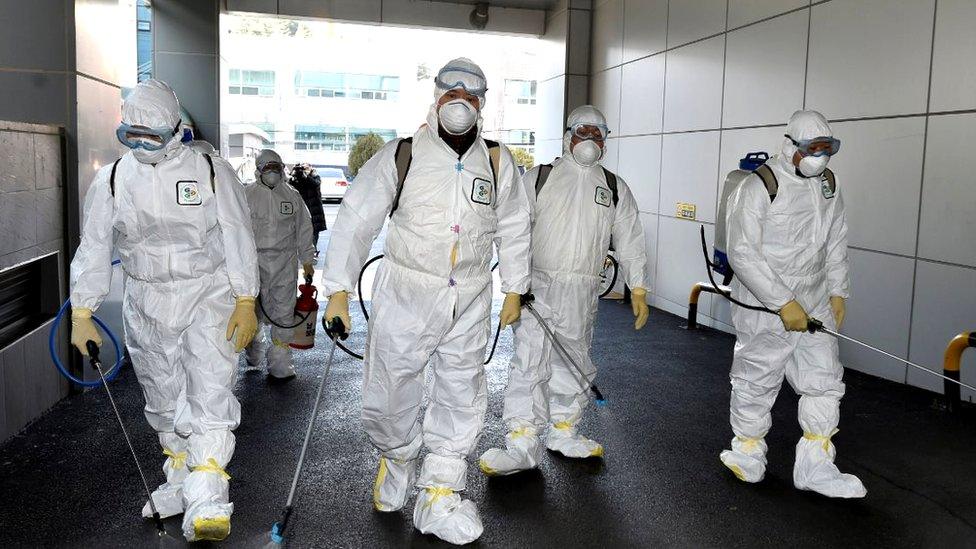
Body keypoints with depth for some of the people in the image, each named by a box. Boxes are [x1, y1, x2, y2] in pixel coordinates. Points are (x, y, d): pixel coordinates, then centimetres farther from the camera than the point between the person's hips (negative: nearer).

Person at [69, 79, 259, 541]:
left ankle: (207, 501, -15)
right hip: (147, 304, 4)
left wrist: (245, 302, -10)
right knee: (163, 398, 13)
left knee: (210, 389, -15)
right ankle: (179, 479, 30)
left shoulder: (213, 172, -6)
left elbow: (237, 239, -5)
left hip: (209, 298, -4)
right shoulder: (110, 180, 3)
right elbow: (94, 250, 5)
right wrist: (82, 314, 1)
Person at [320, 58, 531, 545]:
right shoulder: (400, 156, -6)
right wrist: (338, 290, -9)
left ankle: (439, 496, 21)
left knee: (462, 396, 7)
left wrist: (514, 290, 15)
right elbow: (355, 221, -5)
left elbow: (513, 228, 14)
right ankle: (397, 457, 36)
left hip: (469, 302, 3)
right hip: (405, 295, -2)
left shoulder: (498, 163, 4)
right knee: (387, 395, 4)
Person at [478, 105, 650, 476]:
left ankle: (563, 432, 27)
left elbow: (629, 243, 13)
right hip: (539, 284, -3)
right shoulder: (538, 178, 5)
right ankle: (522, 443, -8)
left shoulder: (615, 189, 13)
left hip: (583, 292, 4)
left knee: (573, 362, 13)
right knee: (530, 360, -11)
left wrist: (638, 290, 7)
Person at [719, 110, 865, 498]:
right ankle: (749, 450, 28)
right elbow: (742, 254, -21)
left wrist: (838, 292, 12)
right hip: (764, 306, -7)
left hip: (815, 304, 7)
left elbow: (836, 243, 19)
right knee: (757, 380, 6)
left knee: (824, 378, 6)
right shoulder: (759, 187, -17)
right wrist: (784, 303, -22)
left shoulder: (828, 184, 8)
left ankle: (815, 465, 16)